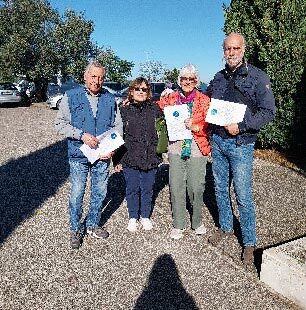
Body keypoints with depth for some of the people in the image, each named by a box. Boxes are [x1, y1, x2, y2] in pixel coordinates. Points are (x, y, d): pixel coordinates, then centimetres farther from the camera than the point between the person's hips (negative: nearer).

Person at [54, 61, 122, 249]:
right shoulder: (71, 97, -1)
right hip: (79, 155, -2)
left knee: (100, 193, 12)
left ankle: (92, 225, 33)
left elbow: (117, 126, 8)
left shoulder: (110, 99, 6)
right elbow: (60, 124, -3)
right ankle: (76, 229, 25)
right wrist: (82, 135, -17)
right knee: (77, 194, 5)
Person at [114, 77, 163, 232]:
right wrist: (117, 159, -3)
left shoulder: (154, 109, 3)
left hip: (151, 158, 1)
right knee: (132, 189, 10)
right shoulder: (124, 110, -1)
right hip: (129, 159, -1)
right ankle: (133, 217, 30)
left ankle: (145, 216, 32)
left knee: (147, 189, 13)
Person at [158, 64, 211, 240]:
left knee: (196, 188, 3)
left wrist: (196, 126, -20)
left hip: (197, 150, -2)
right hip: (175, 149, 2)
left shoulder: (204, 100, 2)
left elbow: (209, 124, -2)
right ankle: (178, 225, 22)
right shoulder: (171, 98, 9)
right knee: (176, 188, 4)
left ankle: (197, 222, 27)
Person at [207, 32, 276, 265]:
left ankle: (249, 242, 16)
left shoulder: (257, 77, -6)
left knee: (243, 196, 0)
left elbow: (269, 111, -10)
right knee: (220, 189, 14)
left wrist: (241, 125, -19)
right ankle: (226, 227, 34)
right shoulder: (219, 78, 10)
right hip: (217, 141, 5)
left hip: (241, 145, -5)